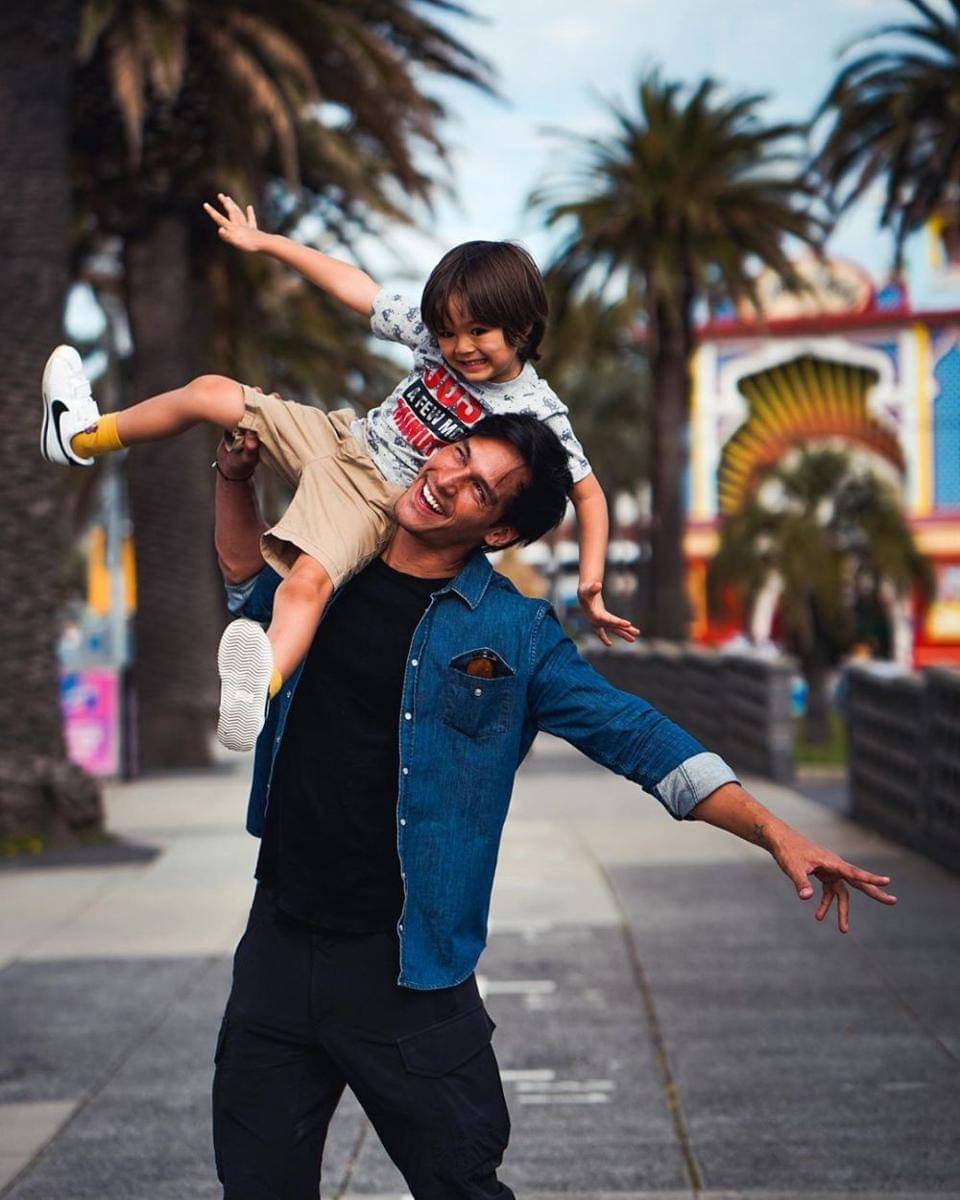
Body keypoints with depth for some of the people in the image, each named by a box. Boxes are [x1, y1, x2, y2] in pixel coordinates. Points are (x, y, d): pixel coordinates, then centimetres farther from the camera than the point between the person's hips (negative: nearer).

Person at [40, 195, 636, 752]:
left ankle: (262, 688, -57)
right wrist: (266, 242, 5)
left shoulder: (537, 411, -18)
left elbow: (588, 493, -14)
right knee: (210, 392, 6)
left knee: (310, 579, -36)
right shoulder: (437, 335, -7)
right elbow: (355, 286, 2)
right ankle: (86, 436, 29)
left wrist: (591, 584, -24)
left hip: (380, 500, -6)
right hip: (343, 438, 6)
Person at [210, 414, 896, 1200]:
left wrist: (772, 830, -12)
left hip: (408, 974, -3)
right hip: (278, 949, 3)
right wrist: (236, 480, 15)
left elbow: (637, 737, -4)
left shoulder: (515, 634, -3)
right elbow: (249, 582, 30)